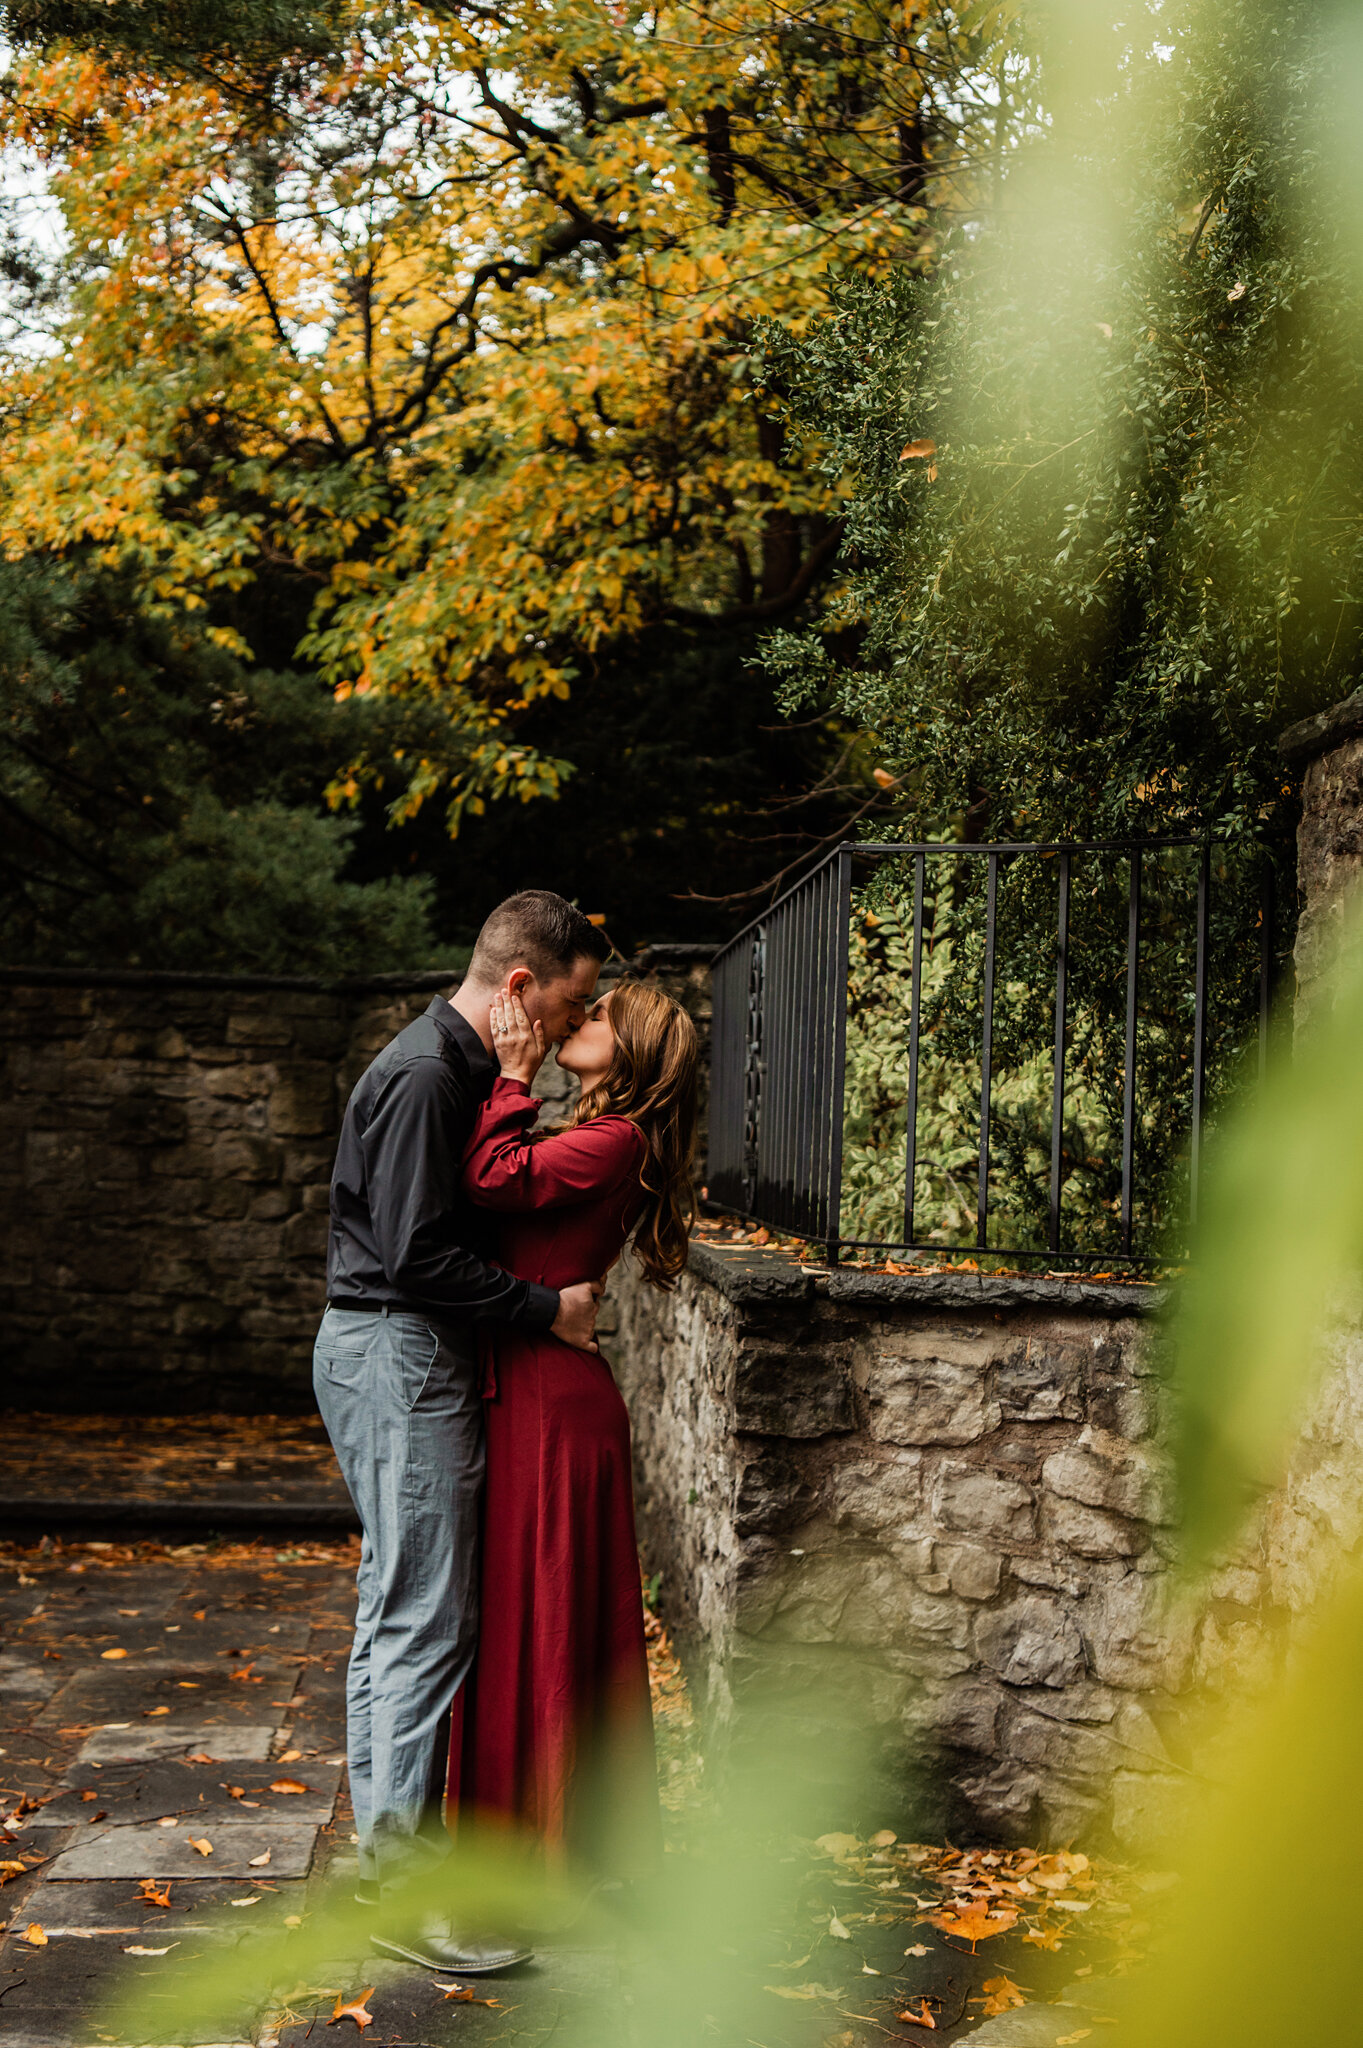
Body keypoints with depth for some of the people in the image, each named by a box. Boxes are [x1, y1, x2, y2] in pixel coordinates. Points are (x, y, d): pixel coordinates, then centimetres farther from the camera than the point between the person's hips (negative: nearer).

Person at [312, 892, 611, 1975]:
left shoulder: (462, 1069, 15)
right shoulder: (424, 1075, -18)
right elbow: (419, 1254, -22)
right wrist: (549, 1307, -15)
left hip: (406, 1357, 11)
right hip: (401, 1361, -11)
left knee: (400, 1611, 14)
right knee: (425, 1619, -8)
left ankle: (392, 1838, 24)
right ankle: (405, 1886, -2)